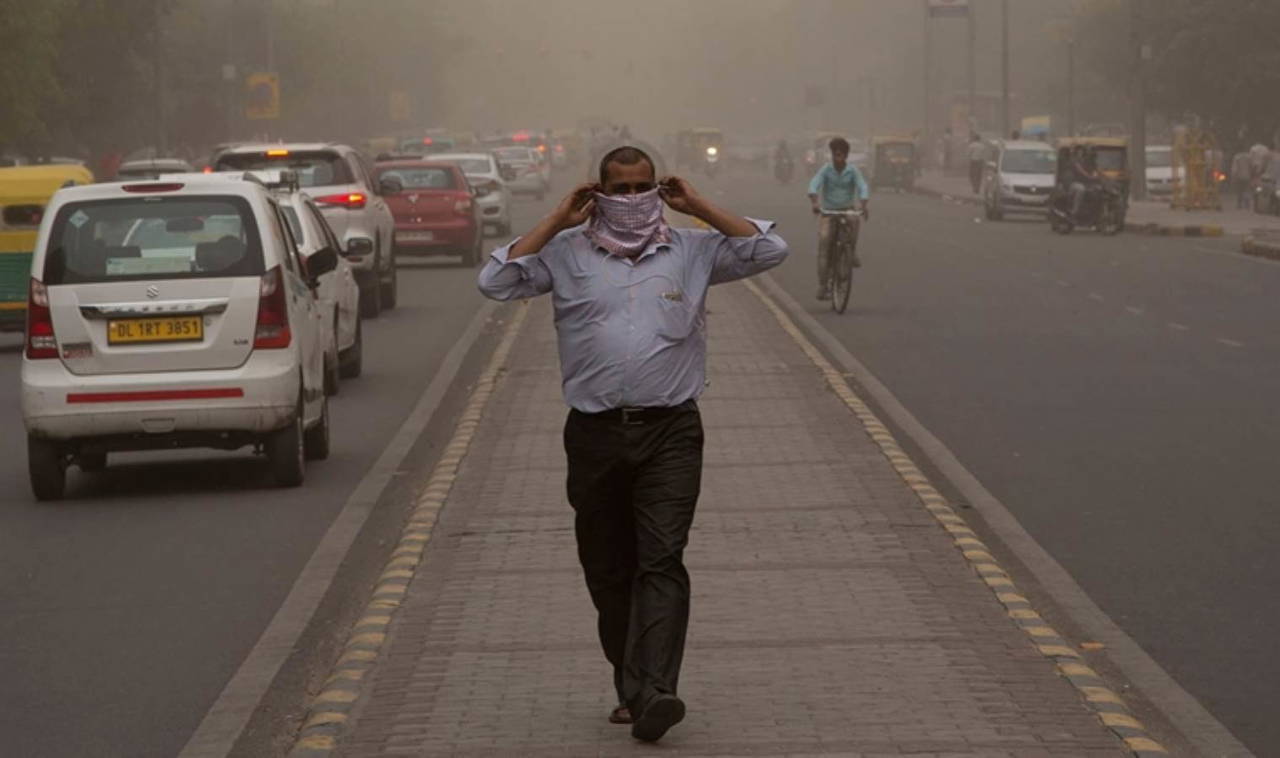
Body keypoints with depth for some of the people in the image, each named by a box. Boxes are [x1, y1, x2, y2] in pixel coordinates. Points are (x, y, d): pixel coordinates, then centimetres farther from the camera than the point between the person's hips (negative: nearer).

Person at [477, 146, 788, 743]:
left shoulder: (691, 251, 9)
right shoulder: (567, 253, 8)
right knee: (608, 571, 7)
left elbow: (769, 250, 4)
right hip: (595, 433, 2)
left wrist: (698, 206, 2)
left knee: (662, 561, -14)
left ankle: (654, 694, -22)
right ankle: (630, 687, 18)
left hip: (670, 431, -2)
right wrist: (557, 220, -1)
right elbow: (496, 281, -2)